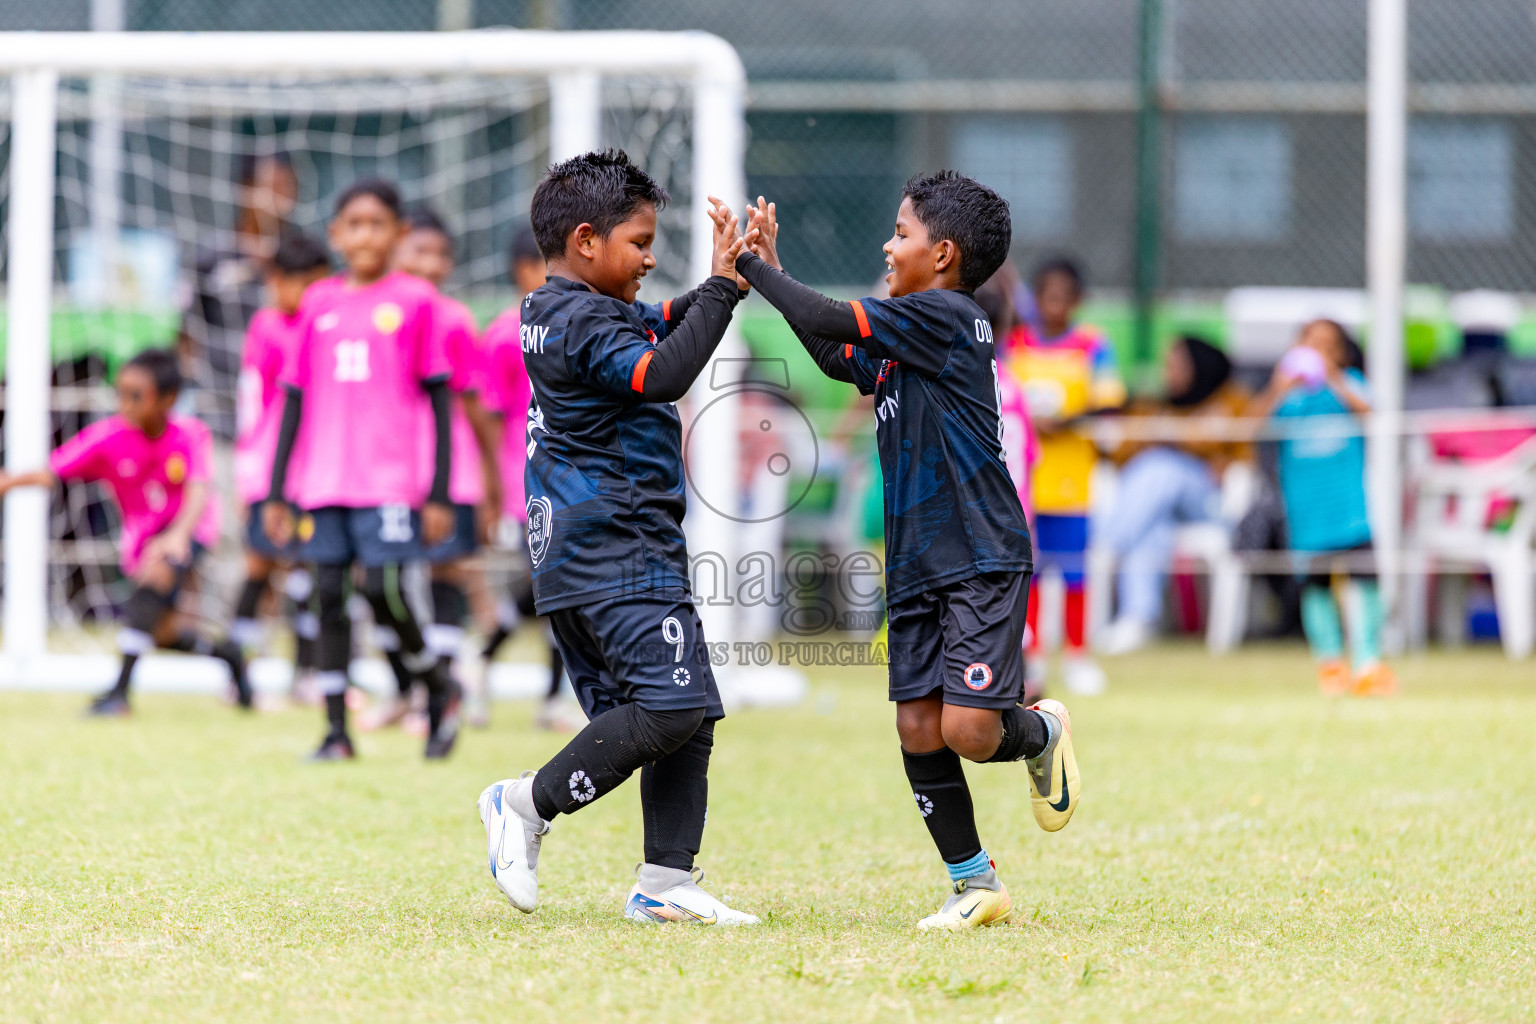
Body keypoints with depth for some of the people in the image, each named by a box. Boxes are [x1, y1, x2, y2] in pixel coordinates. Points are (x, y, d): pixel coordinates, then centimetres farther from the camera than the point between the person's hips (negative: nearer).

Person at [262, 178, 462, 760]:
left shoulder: (414, 300, 2)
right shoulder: (320, 303, 11)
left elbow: (438, 399, 2)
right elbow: (295, 400, 14)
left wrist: (439, 494, -4)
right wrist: (276, 493, 10)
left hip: (390, 478, -4)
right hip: (323, 482, 4)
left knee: (381, 590, -13)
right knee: (329, 594, 0)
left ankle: (439, 688, 12)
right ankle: (336, 730, 4)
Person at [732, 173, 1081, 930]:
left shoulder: (944, 316, -13)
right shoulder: (904, 338, 13)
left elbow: (829, 323, -17)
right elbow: (839, 361, 28)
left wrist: (749, 265, -6)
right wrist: (770, 272, 22)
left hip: (983, 560, -9)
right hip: (918, 562, 9)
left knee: (968, 730, -14)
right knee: (918, 728, 2)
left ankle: (1041, 732, 20)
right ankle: (975, 885, 11)